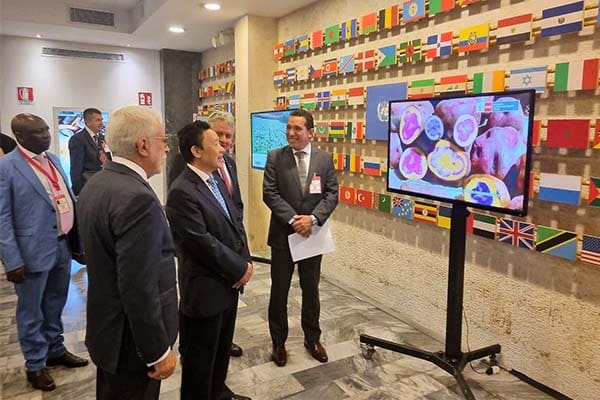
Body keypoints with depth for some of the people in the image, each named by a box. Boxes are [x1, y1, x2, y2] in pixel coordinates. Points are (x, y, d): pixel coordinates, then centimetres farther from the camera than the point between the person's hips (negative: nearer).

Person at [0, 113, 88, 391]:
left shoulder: (53, 159, 8)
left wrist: (78, 240, 11)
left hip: (63, 246, 6)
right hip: (34, 251, -6)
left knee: (55, 306, 22)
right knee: (32, 312, 12)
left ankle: (56, 351, 41)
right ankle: (35, 365, 31)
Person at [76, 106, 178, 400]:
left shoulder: (95, 184, 2)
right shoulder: (137, 198, -28)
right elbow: (138, 288, -28)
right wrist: (159, 350, -19)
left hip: (105, 325, 9)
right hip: (131, 337, -9)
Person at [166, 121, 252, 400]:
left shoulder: (216, 182, 8)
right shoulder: (182, 191, -21)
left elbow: (236, 221, 10)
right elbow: (203, 243, -24)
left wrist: (245, 262, -3)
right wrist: (240, 269, -14)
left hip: (229, 283, 9)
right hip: (205, 289, -8)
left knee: (222, 348, 25)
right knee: (201, 356, 12)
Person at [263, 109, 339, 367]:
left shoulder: (325, 159, 1)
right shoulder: (275, 157, -4)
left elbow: (332, 194, -3)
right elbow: (270, 194, -9)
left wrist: (313, 219, -18)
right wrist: (293, 219, -18)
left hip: (313, 234, 2)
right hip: (283, 234, -1)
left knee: (311, 290, 14)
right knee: (279, 291, 9)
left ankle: (312, 339, 32)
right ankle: (278, 342, 27)